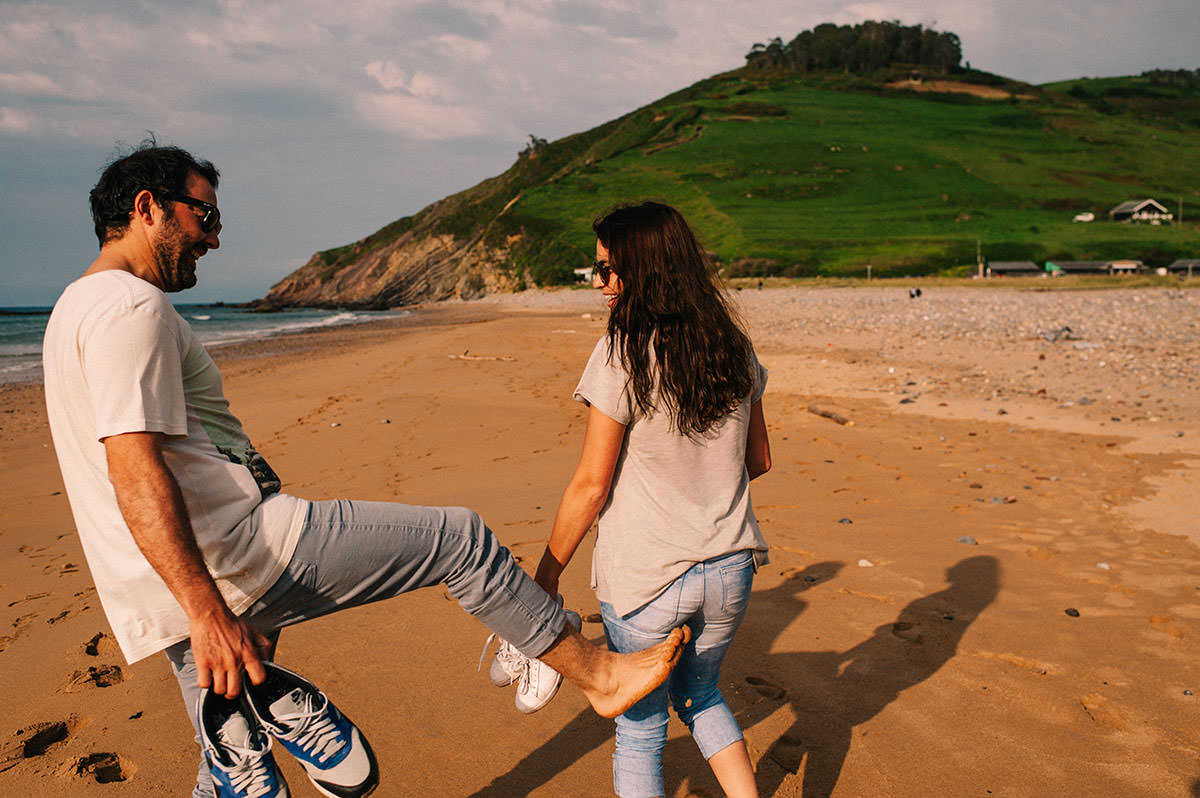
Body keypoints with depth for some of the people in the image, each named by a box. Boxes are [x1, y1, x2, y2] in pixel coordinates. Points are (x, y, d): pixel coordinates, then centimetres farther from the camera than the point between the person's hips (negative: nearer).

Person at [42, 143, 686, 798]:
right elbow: (135, 470, -24)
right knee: (460, 538, -4)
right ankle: (597, 672, 6)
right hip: (235, 552, -11)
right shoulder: (131, 307, -12)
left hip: (177, 593, 11)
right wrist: (208, 612, -29)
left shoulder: (77, 311, 21)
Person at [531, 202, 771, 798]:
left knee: (640, 730, 15)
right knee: (699, 694, 30)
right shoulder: (734, 349, 0)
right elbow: (759, 461, 9)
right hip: (729, 568, 6)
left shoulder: (621, 354, -16)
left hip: (647, 576, -5)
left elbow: (590, 485, -14)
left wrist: (546, 575, -2)